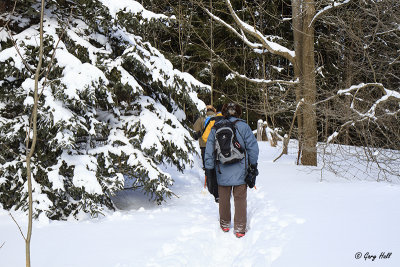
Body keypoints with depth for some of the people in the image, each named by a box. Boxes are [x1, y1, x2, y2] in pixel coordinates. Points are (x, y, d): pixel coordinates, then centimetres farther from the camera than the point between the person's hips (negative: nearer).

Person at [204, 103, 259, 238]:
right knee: (240, 199, 5)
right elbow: (252, 146, -4)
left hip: (222, 172, 2)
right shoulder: (242, 126, -5)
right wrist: (253, 165, 7)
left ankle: (225, 224, 27)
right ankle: (240, 228, 7)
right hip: (240, 171, -2)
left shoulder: (215, 128, 3)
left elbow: (209, 151, 4)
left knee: (224, 198, 15)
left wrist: (209, 168, 11)